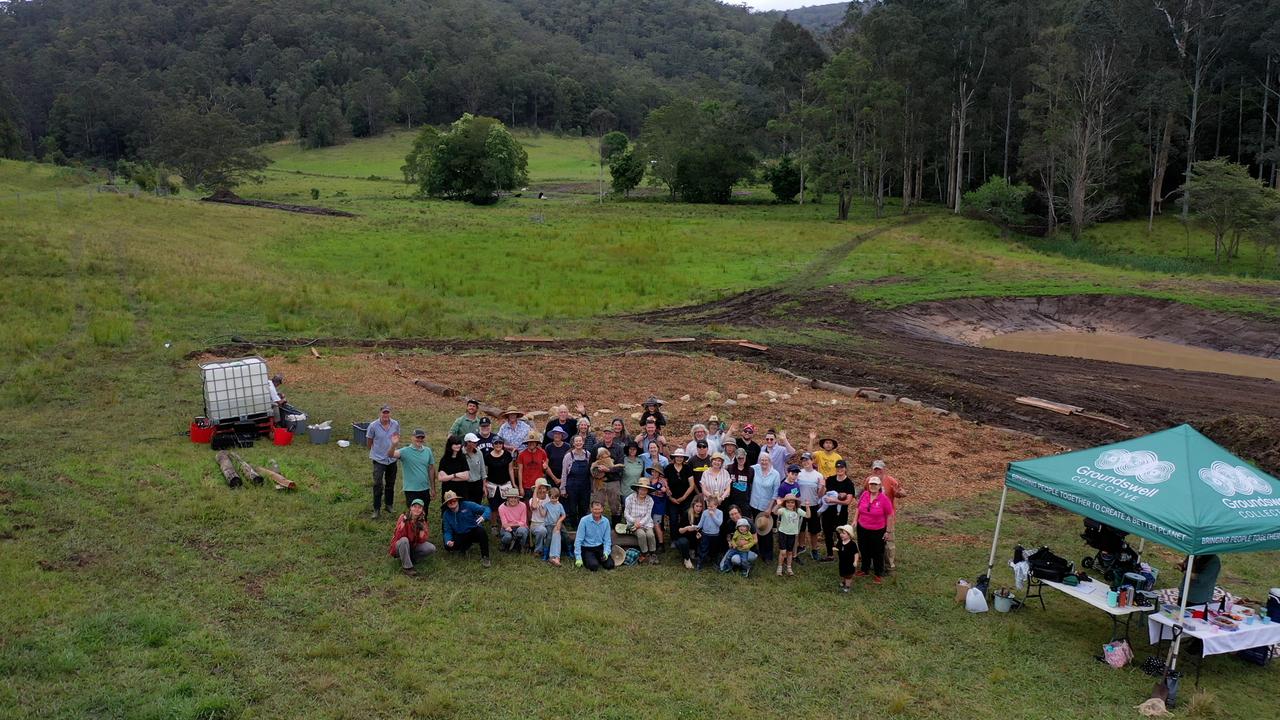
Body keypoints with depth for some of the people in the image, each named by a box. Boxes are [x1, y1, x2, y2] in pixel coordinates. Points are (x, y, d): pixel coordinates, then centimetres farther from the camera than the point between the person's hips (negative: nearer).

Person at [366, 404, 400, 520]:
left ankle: (389, 505, 34)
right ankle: (377, 510, 0)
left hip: (392, 459, 4)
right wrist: (373, 452, 11)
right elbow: (369, 441, 0)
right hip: (378, 459, -4)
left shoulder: (395, 424, -6)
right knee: (378, 485, -7)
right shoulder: (373, 426, -15)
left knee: (390, 484, 17)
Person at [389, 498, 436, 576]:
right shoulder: (404, 517, -17)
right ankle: (407, 567, -24)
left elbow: (422, 540, -10)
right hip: (399, 547, -4)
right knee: (404, 540, -37)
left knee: (431, 548, -18)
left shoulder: (422, 521, -5)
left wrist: (422, 529, -25)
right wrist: (403, 522, -36)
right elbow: (399, 536, -28)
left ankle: (408, 559, -4)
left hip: (413, 546, 4)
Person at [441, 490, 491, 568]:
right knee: (448, 546, -23)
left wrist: (483, 517, -37)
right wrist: (448, 540, -22)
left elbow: (486, 509, -14)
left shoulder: (468, 505, -11)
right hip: (460, 536, 3)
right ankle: (467, 545, 9)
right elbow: (448, 531, 1)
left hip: (474, 531, -3)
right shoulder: (446, 514, 0)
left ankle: (484, 557, -20)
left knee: (481, 531, -37)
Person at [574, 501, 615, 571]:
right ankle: (585, 560, 8)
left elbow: (607, 540, 5)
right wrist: (578, 558, -14)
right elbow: (578, 540, -11)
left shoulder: (605, 521, -2)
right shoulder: (584, 520, -13)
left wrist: (606, 553, -13)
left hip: (600, 547, 4)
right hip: (587, 549, -4)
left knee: (610, 565, -15)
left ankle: (598, 559, 16)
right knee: (594, 566, -27)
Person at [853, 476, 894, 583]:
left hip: (878, 531, -4)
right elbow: (858, 507, 10)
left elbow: (890, 515, -12)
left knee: (877, 553, 8)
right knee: (864, 550, 19)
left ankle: (878, 574, 23)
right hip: (862, 529, 4)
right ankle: (864, 569, 38)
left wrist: (888, 531, -10)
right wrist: (855, 520, 3)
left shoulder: (884, 499, -17)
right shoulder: (864, 494, -5)